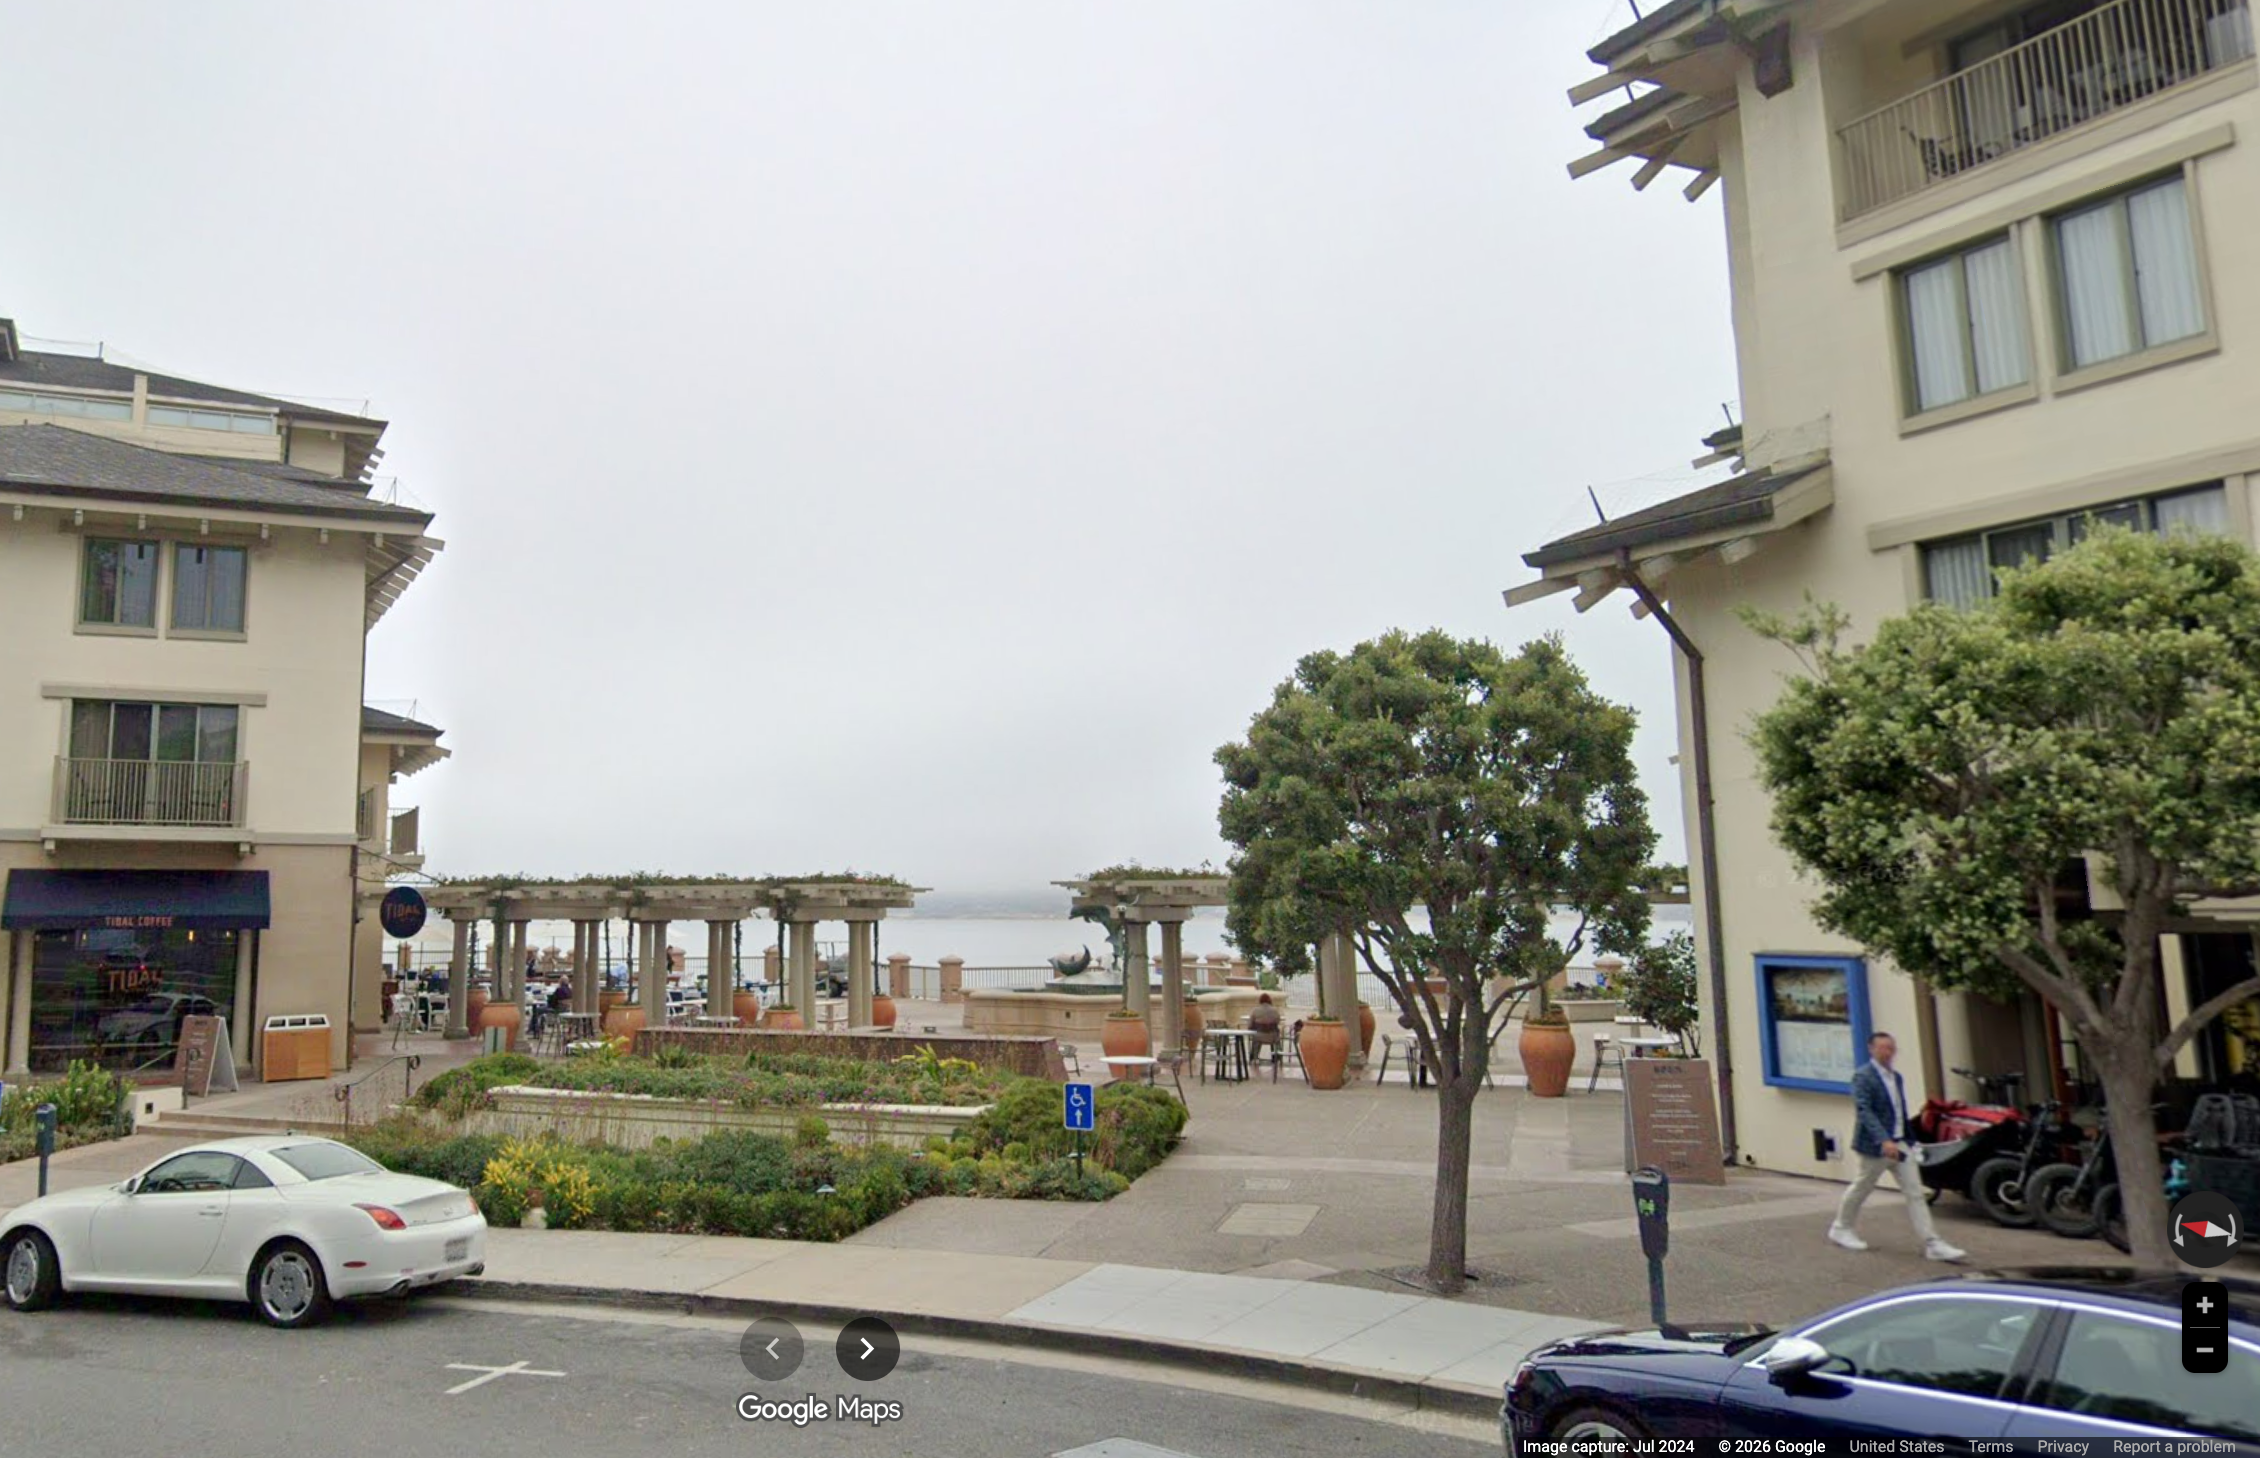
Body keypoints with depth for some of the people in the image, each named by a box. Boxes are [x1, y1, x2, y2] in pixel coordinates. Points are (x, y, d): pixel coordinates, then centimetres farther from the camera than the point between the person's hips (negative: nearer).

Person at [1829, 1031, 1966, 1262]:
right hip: (1875, 1145, -7)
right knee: (1862, 1188, 10)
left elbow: (1901, 1111, 17)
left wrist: (1909, 1140, 17)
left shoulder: (1896, 1077, 10)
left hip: (1899, 1143, 7)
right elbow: (1864, 1111, -25)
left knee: (1915, 1193, -1)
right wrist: (1883, 1141, -34)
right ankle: (1841, 1228, 30)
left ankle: (1932, 1244, -2)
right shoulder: (1863, 1076, -16)